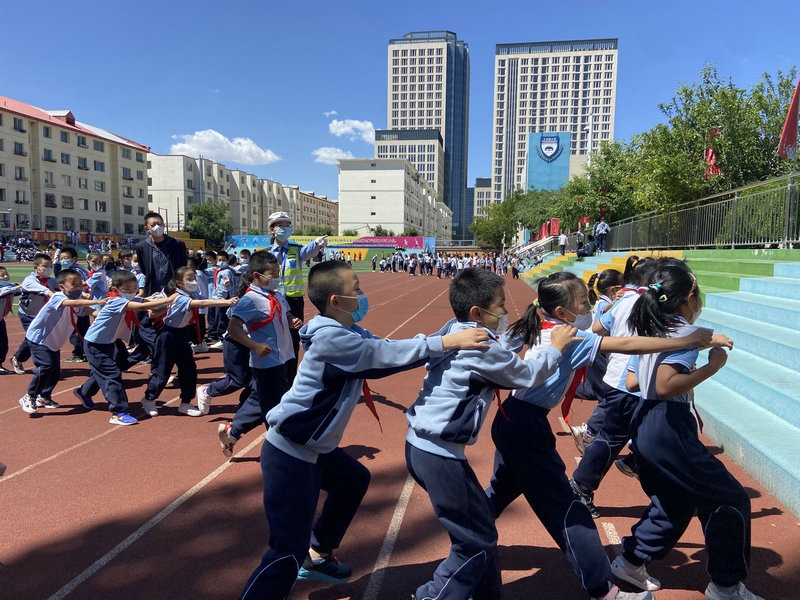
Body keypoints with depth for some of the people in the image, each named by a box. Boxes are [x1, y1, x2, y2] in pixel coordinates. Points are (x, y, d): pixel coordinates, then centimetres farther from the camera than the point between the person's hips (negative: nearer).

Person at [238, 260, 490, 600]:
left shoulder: (347, 331, 4)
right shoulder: (330, 338, -25)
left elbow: (387, 353, 1)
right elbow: (389, 353, -28)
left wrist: (446, 340, -6)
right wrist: (448, 342, -27)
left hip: (314, 447, 10)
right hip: (289, 453, -10)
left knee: (354, 480, 29)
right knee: (289, 551, -8)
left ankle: (317, 556, 43)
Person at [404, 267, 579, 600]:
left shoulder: (452, 331, 7)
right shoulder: (483, 346, -16)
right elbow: (527, 374, -3)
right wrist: (556, 348, 11)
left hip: (421, 444, 9)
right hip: (440, 454, -9)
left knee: (479, 527, 21)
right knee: (477, 541, 3)